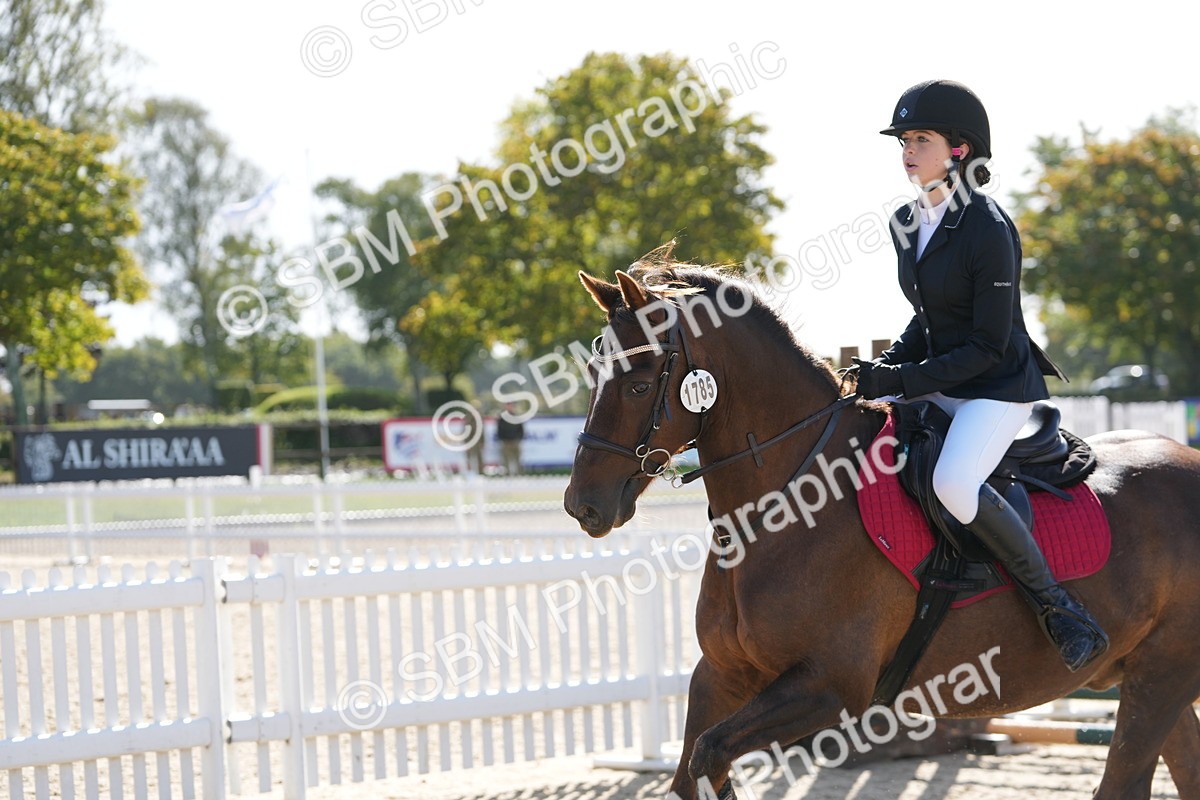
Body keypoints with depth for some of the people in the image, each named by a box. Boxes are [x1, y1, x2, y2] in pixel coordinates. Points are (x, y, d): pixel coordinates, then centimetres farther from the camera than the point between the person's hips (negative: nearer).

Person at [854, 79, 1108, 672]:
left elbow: (989, 347, -19)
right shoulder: (907, 223, 6)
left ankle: (1057, 607, -19)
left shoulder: (989, 231, -19)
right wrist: (887, 367, 1)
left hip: (1000, 387, -9)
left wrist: (904, 380, -22)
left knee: (953, 483, -33)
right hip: (938, 383, 9)